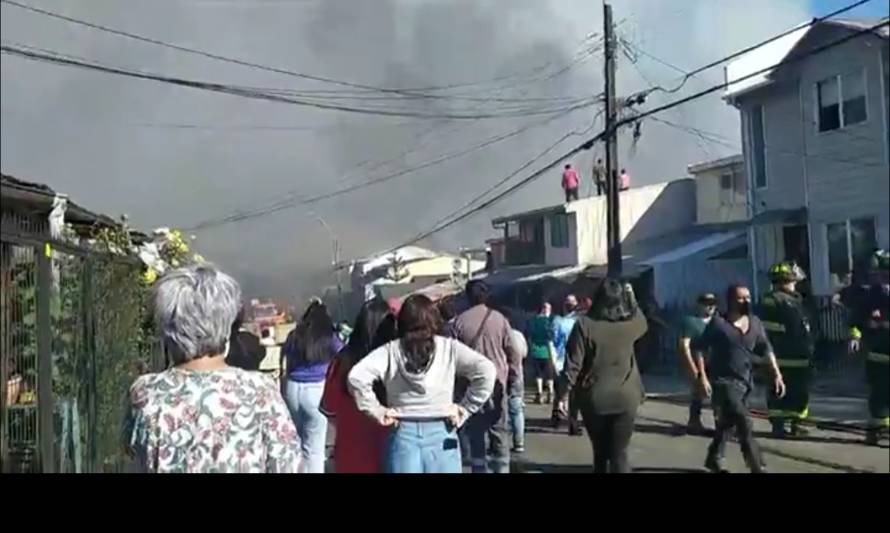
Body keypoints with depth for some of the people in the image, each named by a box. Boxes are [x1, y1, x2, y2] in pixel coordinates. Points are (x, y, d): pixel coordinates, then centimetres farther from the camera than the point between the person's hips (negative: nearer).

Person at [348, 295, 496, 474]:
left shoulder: (390, 351, -1)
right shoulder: (449, 348, -1)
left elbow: (356, 377, -13)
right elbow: (487, 371, -10)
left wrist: (377, 411, -3)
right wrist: (464, 409, -3)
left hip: (403, 435, 1)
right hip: (442, 436, 0)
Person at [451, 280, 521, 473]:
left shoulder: (459, 321, -4)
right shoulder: (499, 319, -2)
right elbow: (513, 354, -1)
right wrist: (514, 384, 7)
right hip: (497, 384, 1)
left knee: (476, 435, 5)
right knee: (499, 432, 10)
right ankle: (501, 468, 11)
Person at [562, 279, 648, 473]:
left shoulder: (585, 324, -11)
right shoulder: (631, 323, -3)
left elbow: (573, 365, -12)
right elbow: (642, 321, 24)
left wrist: (564, 395, -4)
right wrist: (631, 300, 37)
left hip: (594, 399, -1)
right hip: (625, 398, 1)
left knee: (600, 453, 17)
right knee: (619, 454, 2)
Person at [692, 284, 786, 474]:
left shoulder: (755, 323, 6)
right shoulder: (718, 323, -10)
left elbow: (766, 349, 9)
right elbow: (699, 348, -10)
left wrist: (777, 374, -1)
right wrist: (702, 376, -16)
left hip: (744, 382, 6)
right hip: (723, 382, -6)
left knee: (726, 423, 19)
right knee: (744, 423, -15)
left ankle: (714, 459, 37)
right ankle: (758, 467, -10)